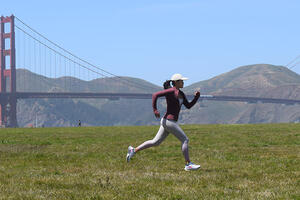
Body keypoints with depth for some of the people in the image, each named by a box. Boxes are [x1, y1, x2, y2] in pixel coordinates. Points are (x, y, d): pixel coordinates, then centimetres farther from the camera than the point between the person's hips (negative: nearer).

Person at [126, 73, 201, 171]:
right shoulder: (170, 91, -12)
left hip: (167, 122, 10)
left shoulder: (181, 94, 15)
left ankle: (134, 150, 17)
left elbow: (188, 106, 19)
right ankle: (188, 164, -1)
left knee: (155, 142, 13)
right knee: (185, 140, -6)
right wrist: (155, 110, -19)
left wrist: (196, 97, 5)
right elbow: (155, 95, -17)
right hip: (169, 121, -10)